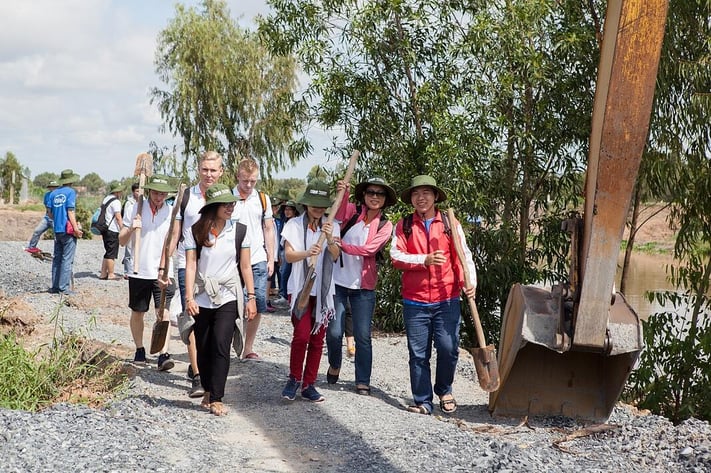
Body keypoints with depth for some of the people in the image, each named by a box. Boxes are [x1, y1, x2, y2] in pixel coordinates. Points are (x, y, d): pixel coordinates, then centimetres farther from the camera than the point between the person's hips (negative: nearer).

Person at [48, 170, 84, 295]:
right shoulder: (70, 192, -7)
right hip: (68, 230, -6)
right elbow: (70, 212, -13)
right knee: (67, 260, -4)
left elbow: (50, 213, 13)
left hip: (57, 230, 6)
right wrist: (76, 228, -13)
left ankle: (55, 286, 13)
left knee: (56, 259, 11)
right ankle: (64, 288, -6)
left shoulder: (53, 193, 11)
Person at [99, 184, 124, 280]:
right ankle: (111, 274, -2)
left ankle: (103, 273, 15)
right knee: (112, 254, -4)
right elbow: (118, 217, -16)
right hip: (113, 230, -9)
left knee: (108, 253, 14)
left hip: (105, 229, 9)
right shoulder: (116, 201, -11)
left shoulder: (105, 199, 17)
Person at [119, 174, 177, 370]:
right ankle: (139, 350, 28)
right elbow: (121, 241, 3)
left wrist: (162, 270, -17)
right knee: (137, 313, 12)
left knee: (163, 312, -11)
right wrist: (130, 229, -18)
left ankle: (164, 355, -16)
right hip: (139, 271, 2)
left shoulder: (171, 212, -2)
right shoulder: (137, 209, 1)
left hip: (163, 272, -2)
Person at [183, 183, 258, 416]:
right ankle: (208, 390, 26)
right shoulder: (194, 231, -2)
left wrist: (251, 297, 4)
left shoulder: (239, 230, 1)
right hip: (202, 298, 1)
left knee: (220, 345, -14)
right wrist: (189, 298, -13)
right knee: (203, 349, 8)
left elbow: (245, 266, 5)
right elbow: (190, 266, -5)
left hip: (228, 298, -1)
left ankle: (216, 399, -11)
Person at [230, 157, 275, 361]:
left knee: (258, 306, 4)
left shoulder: (262, 199, 9)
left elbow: (268, 229, 14)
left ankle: (248, 349, 15)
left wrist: (271, 259, 9)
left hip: (258, 261, 3)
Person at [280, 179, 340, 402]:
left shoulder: (331, 226, 5)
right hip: (300, 287, -3)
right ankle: (294, 379, 7)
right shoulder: (295, 225, -1)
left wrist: (330, 239, -25)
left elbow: (336, 256, -5)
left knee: (317, 339, 5)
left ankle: (309, 385, 14)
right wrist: (306, 253, -28)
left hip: (324, 289, 3)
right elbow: (289, 255, -8)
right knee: (302, 335, -13)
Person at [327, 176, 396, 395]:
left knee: (363, 336, 1)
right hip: (338, 281, 0)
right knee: (334, 332, -1)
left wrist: (344, 246, -26)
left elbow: (370, 249, -12)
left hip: (363, 286, 0)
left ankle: (363, 381, 11)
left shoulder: (385, 225, 3)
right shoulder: (352, 211, 2)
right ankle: (334, 365, 28)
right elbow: (339, 216, -22)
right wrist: (343, 194, -40)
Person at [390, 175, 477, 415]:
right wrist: (425, 260, -19)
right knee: (418, 354, 3)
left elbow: (463, 256, 1)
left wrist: (469, 281, -16)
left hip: (447, 300, 0)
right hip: (415, 301, 0)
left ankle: (444, 390, 21)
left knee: (448, 348, -4)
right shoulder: (404, 225, 6)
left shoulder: (450, 224, 6)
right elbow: (396, 255, -5)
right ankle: (422, 401, 14)